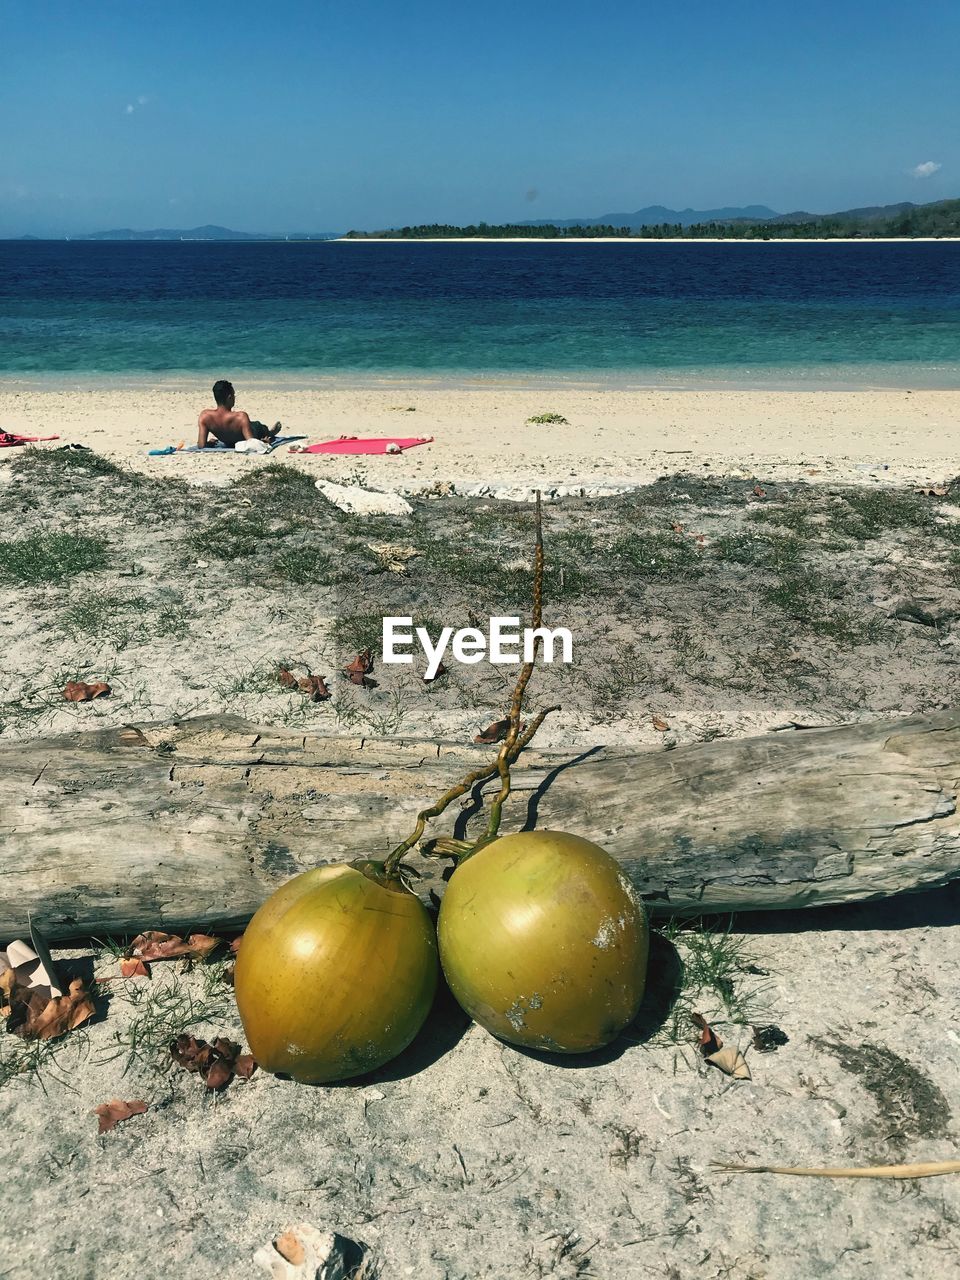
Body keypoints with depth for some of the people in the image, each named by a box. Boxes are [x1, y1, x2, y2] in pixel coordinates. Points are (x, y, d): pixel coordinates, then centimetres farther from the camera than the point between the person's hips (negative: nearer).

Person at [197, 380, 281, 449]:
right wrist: (264, 442, -21)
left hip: (228, 444, 4)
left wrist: (210, 442, -4)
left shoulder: (205, 416, -31)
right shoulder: (241, 417, -43)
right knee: (259, 426, 31)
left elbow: (201, 445, -28)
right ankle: (270, 434, 67)